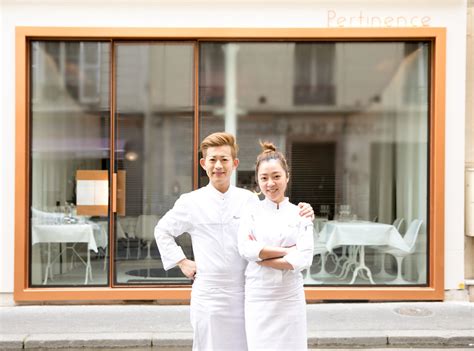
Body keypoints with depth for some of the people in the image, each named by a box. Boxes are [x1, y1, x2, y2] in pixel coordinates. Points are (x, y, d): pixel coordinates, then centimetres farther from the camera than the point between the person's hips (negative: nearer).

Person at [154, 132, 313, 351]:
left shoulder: (249, 200, 4)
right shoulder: (191, 202, 1)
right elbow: (162, 231, 13)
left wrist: (301, 218, -6)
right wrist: (181, 262, 5)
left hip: (245, 294, 2)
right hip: (208, 294, -1)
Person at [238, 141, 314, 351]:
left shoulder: (301, 214, 3)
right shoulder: (251, 213, 3)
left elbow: (303, 260, -8)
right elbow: (245, 249, -13)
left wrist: (261, 256, -10)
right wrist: (288, 250, -13)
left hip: (290, 297, 1)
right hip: (258, 297, 0)